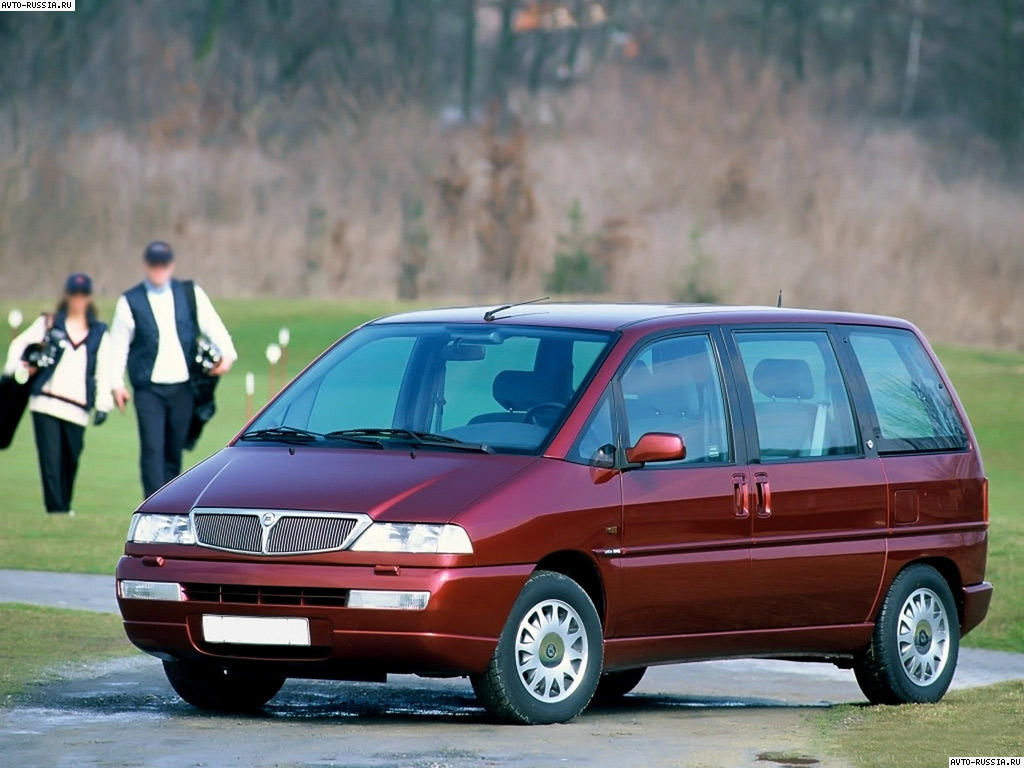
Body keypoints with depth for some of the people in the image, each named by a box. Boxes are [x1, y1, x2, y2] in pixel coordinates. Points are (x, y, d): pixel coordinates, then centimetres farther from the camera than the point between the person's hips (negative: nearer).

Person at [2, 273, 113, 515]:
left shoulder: (99, 333, 13)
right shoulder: (48, 324, 11)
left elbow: (104, 371, 9)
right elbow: (20, 345, 9)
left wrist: (103, 404, 0)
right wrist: (16, 368, -10)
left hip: (77, 410, 1)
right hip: (45, 403, -1)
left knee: (70, 461, 4)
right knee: (51, 459, -10)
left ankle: (64, 507, 20)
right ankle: (56, 509, -11)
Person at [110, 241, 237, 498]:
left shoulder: (191, 294, 9)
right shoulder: (130, 301, 4)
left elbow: (212, 326, 3)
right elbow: (118, 344, 6)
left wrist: (226, 354, -15)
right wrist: (116, 383, -1)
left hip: (182, 386, 2)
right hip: (148, 388, -2)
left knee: (174, 451, 8)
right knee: (152, 448, -13)